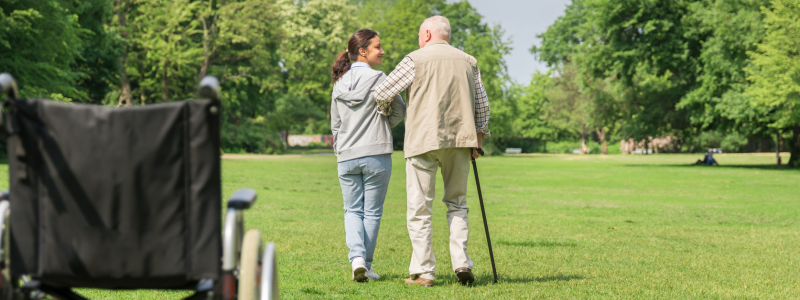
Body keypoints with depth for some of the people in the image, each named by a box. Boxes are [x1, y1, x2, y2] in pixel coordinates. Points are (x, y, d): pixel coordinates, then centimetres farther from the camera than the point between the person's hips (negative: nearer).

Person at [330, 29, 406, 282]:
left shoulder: (339, 84, 7)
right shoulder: (378, 79, -8)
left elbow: (335, 125, 13)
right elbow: (400, 111, 2)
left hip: (347, 157, 4)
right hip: (376, 155, -4)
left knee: (352, 210, 11)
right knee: (372, 211, 7)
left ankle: (356, 257, -9)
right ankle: (366, 264, 9)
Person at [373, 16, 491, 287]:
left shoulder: (416, 60, -2)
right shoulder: (468, 61, 12)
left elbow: (383, 93, 0)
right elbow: (481, 104, 13)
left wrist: (386, 112, 21)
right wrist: (478, 137, 21)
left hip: (423, 141, -4)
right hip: (459, 141, 4)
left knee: (419, 208, 2)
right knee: (457, 203, 16)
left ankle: (423, 272, 1)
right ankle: (461, 262, 1)